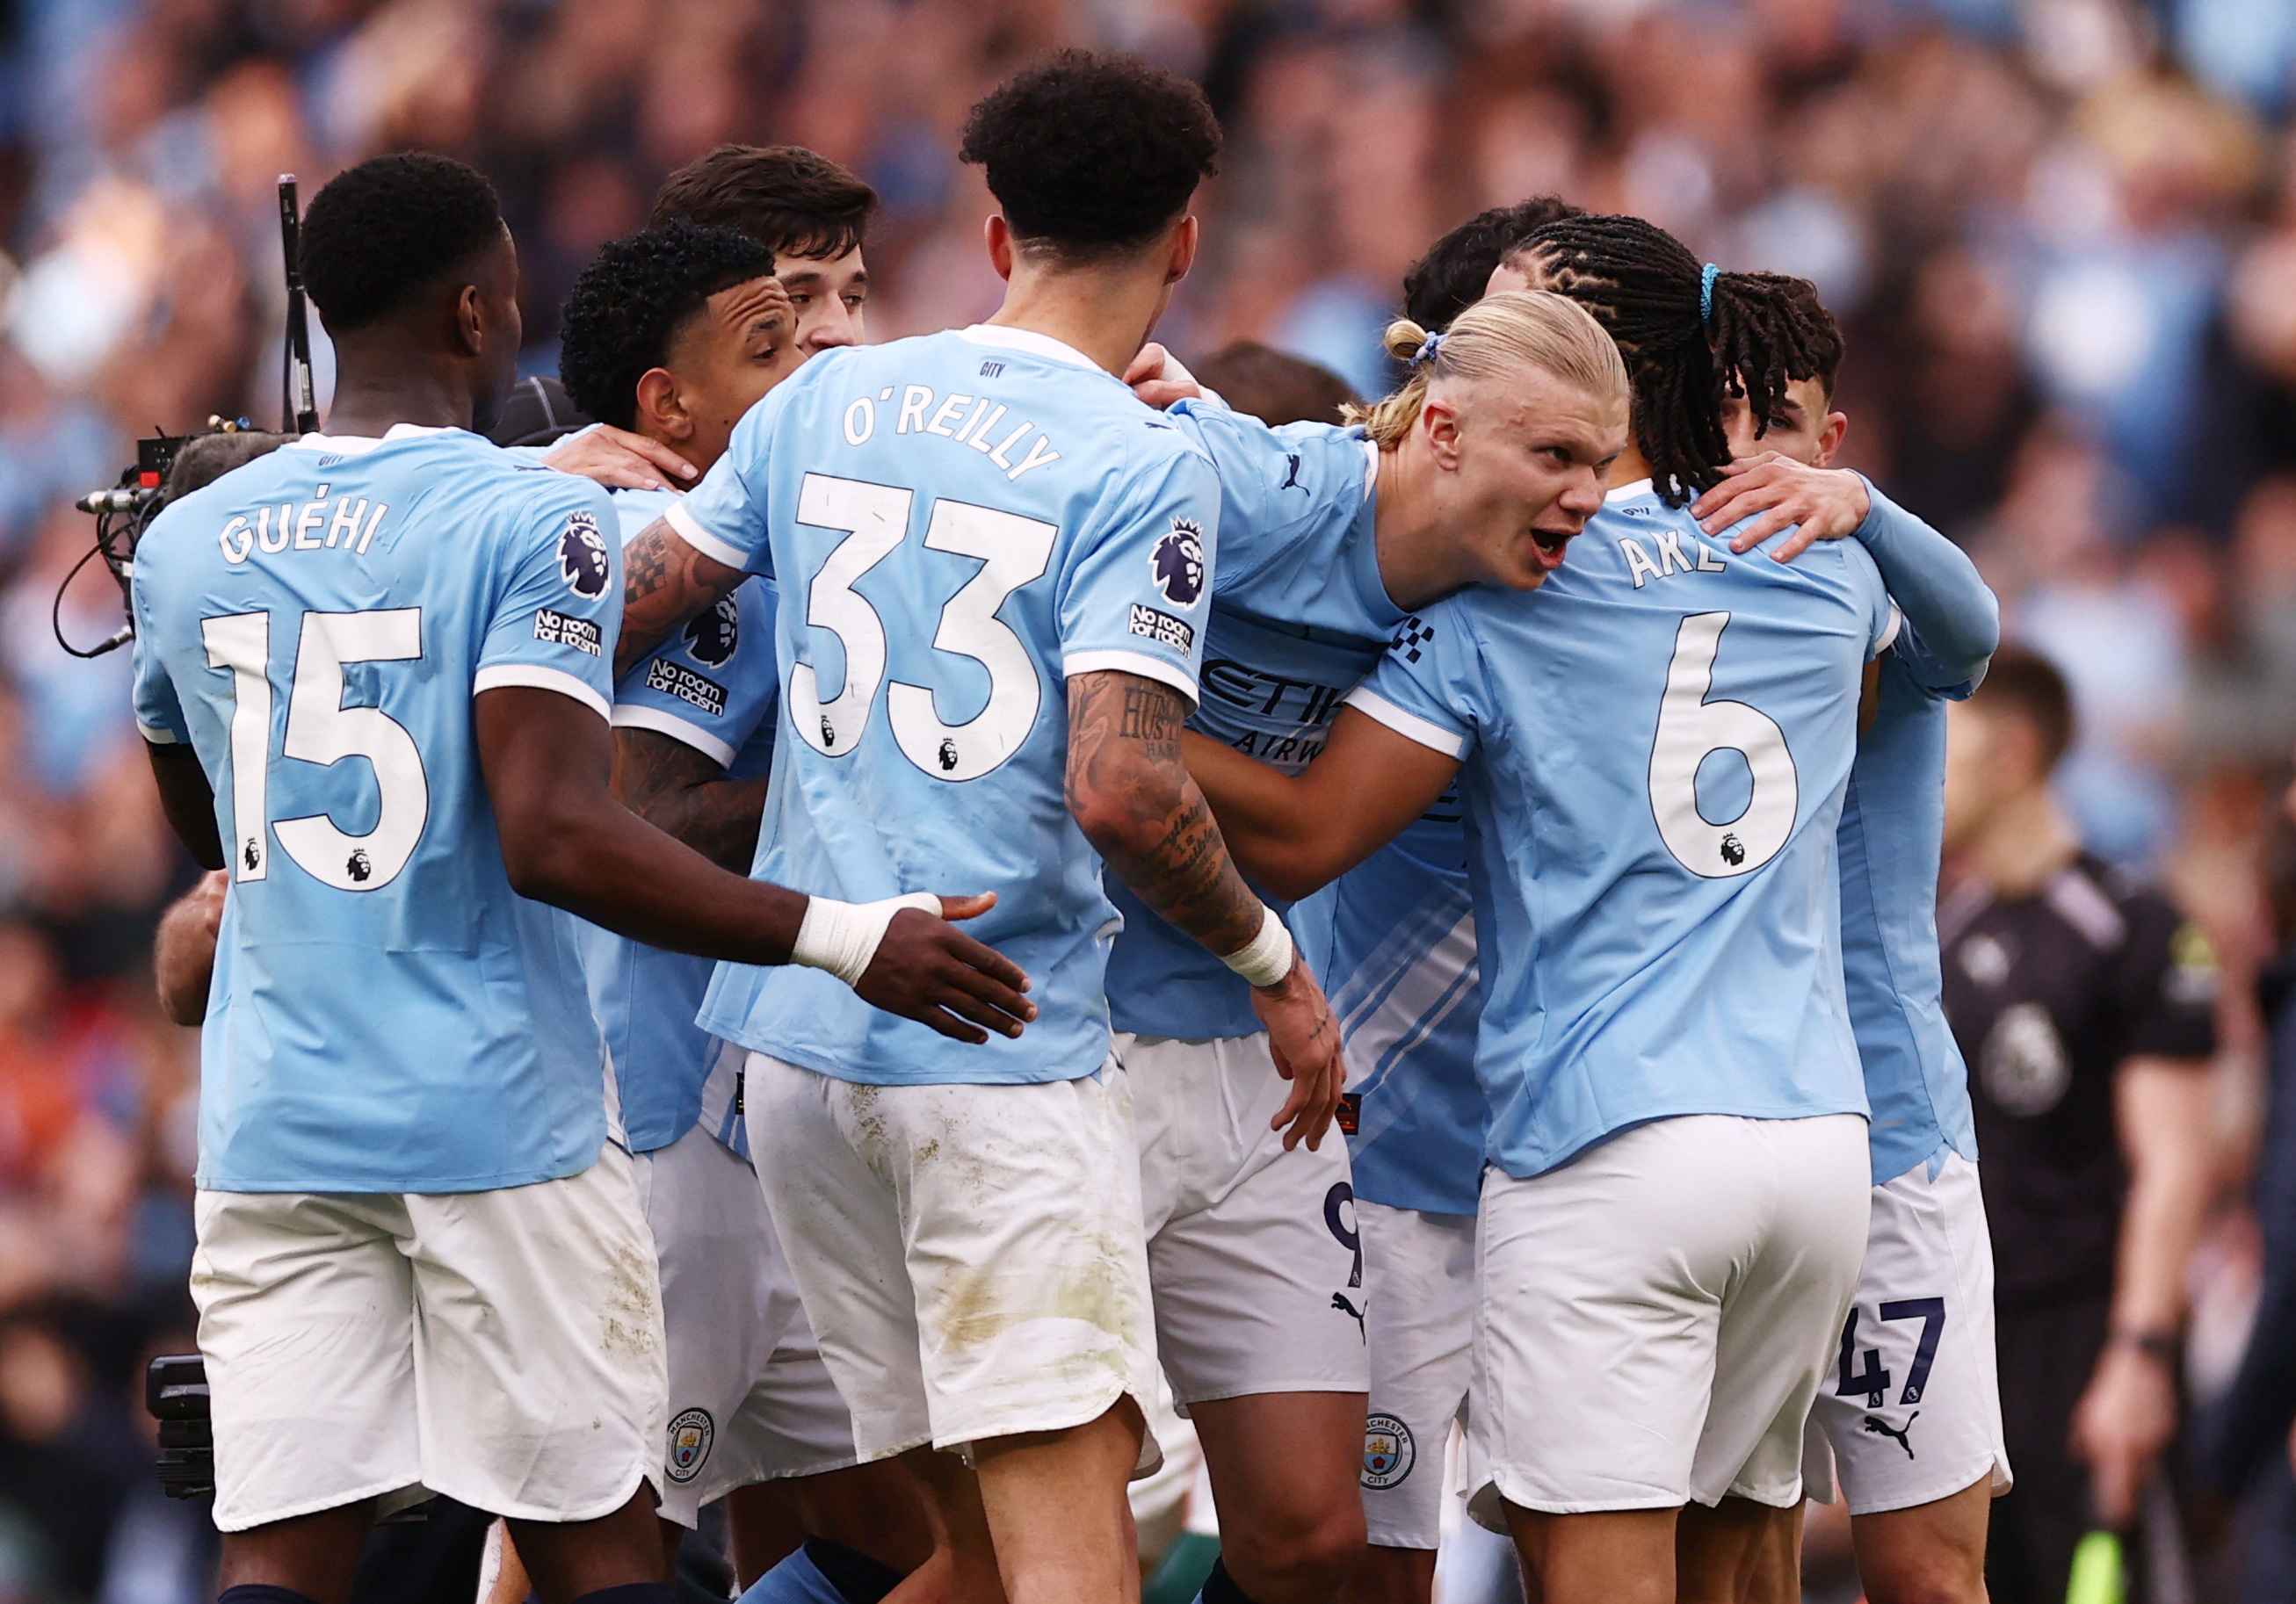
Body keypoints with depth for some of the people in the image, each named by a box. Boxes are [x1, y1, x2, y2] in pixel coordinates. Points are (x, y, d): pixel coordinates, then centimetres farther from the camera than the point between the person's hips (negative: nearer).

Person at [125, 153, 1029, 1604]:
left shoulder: (188, 544, 9)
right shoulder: (528, 521, -9)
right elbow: (554, 839, -20)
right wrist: (837, 934, -18)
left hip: (271, 1138, 4)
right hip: (499, 1118, -4)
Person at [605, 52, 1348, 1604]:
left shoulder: (824, 402, 9)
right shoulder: (1143, 468, -9)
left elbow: (620, 613, 14)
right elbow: (1121, 789, -18)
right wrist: (1273, 965, -3)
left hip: (796, 1033, 6)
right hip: (1003, 1049, -6)